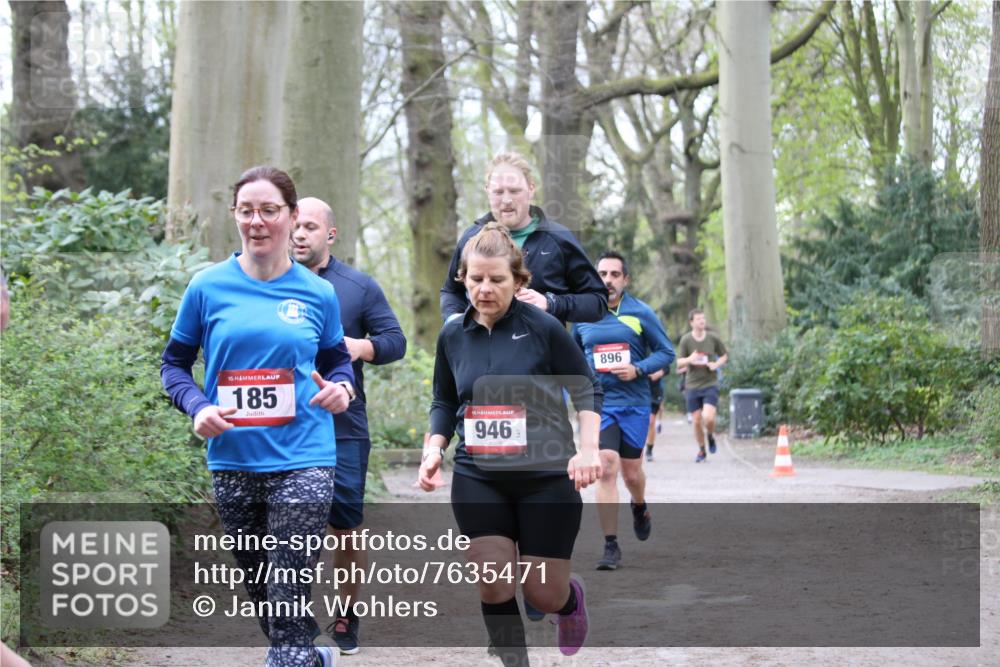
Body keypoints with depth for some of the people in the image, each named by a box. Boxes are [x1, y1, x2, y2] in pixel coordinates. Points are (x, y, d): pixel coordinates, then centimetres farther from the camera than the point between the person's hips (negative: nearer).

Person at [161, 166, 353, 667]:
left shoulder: (317, 293, 2)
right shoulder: (208, 288, 0)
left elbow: (337, 360, 16)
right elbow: (174, 363, 7)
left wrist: (341, 388, -7)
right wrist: (197, 407, -12)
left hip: (303, 460, -2)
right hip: (233, 461, 2)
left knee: (288, 599, -10)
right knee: (260, 595, 14)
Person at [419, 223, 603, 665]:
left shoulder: (543, 328, -9)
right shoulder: (452, 336, 2)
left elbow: (586, 389, -2)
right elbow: (444, 402, 15)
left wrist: (588, 449, -15)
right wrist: (434, 449, -2)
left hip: (546, 476, -3)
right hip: (478, 479, 3)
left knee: (543, 594, 3)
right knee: (493, 586, -7)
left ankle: (572, 599, 40)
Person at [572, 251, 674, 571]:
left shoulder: (641, 313, -2)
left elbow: (666, 352, 1)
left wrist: (637, 370, -14)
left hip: (635, 404, 0)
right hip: (598, 404, 0)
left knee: (631, 471, 10)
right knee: (606, 469, -13)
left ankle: (639, 506, 47)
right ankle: (610, 546, -8)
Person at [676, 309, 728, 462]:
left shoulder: (713, 338, -1)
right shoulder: (686, 340, -4)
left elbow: (724, 356, 14)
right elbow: (679, 363, -3)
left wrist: (717, 364, -8)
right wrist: (689, 360, -25)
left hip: (710, 384, -1)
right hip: (692, 385, 1)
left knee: (708, 417, -18)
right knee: (696, 421, 4)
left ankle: (711, 435, 16)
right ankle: (701, 450, 24)